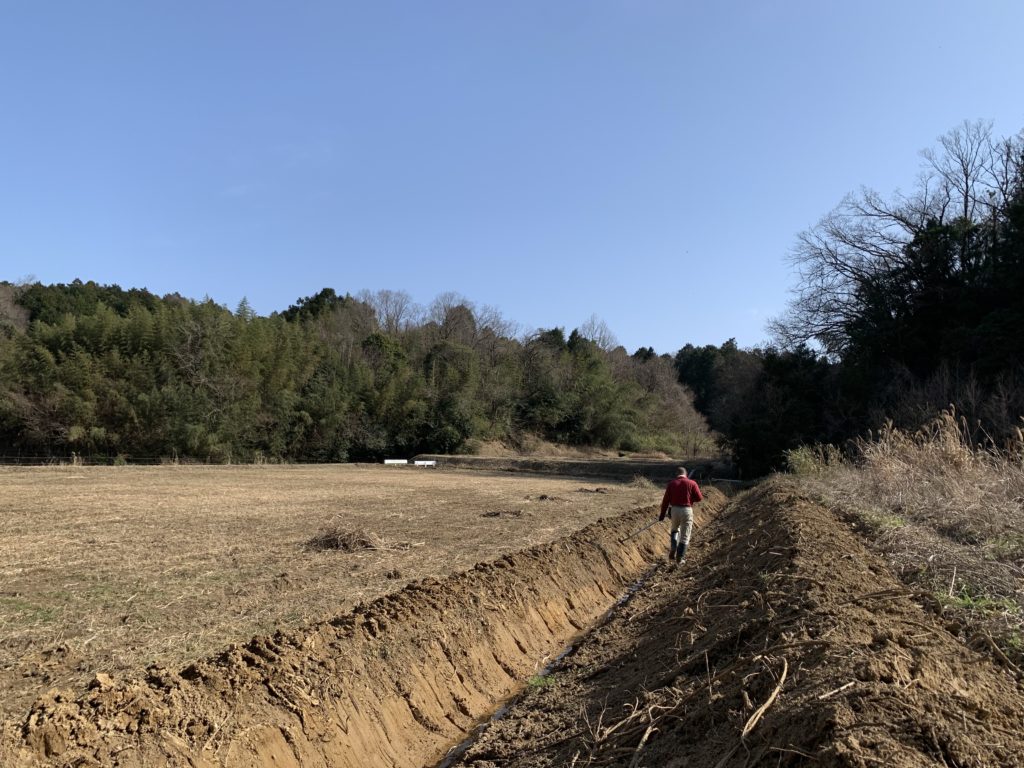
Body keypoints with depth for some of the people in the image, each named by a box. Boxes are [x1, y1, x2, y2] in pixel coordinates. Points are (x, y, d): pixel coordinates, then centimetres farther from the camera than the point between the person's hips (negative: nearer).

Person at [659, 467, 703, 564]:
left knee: (674, 530, 25)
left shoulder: (672, 484, 3)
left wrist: (662, 514, 6)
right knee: (685, 536, 10)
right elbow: (699, 498, -5)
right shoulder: (692, 483, -2)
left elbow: (666, 500, 1)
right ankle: (680, 558, 10)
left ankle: (672, 554, 13)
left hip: (674, 510, 2)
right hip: (687, 510, -2)